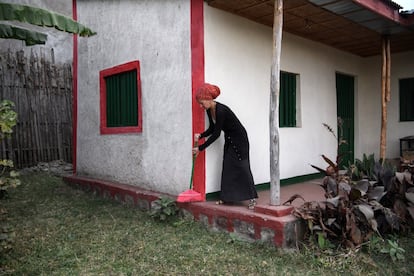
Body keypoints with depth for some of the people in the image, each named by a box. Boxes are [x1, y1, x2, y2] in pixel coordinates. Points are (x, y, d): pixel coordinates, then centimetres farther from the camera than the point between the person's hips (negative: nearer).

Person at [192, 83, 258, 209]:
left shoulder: (221, 110, -29)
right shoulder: (209, 110, -2)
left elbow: (216, 134, -27)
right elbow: (212, 128, 6)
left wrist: (200, 148, -24)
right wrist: (200, 135, -12)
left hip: (239, 138, -9)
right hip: (229, 139, 9)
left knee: (241, 167, -9)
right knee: (227, 167, 6)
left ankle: (252, 197, -2)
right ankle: (227, 197, 12)